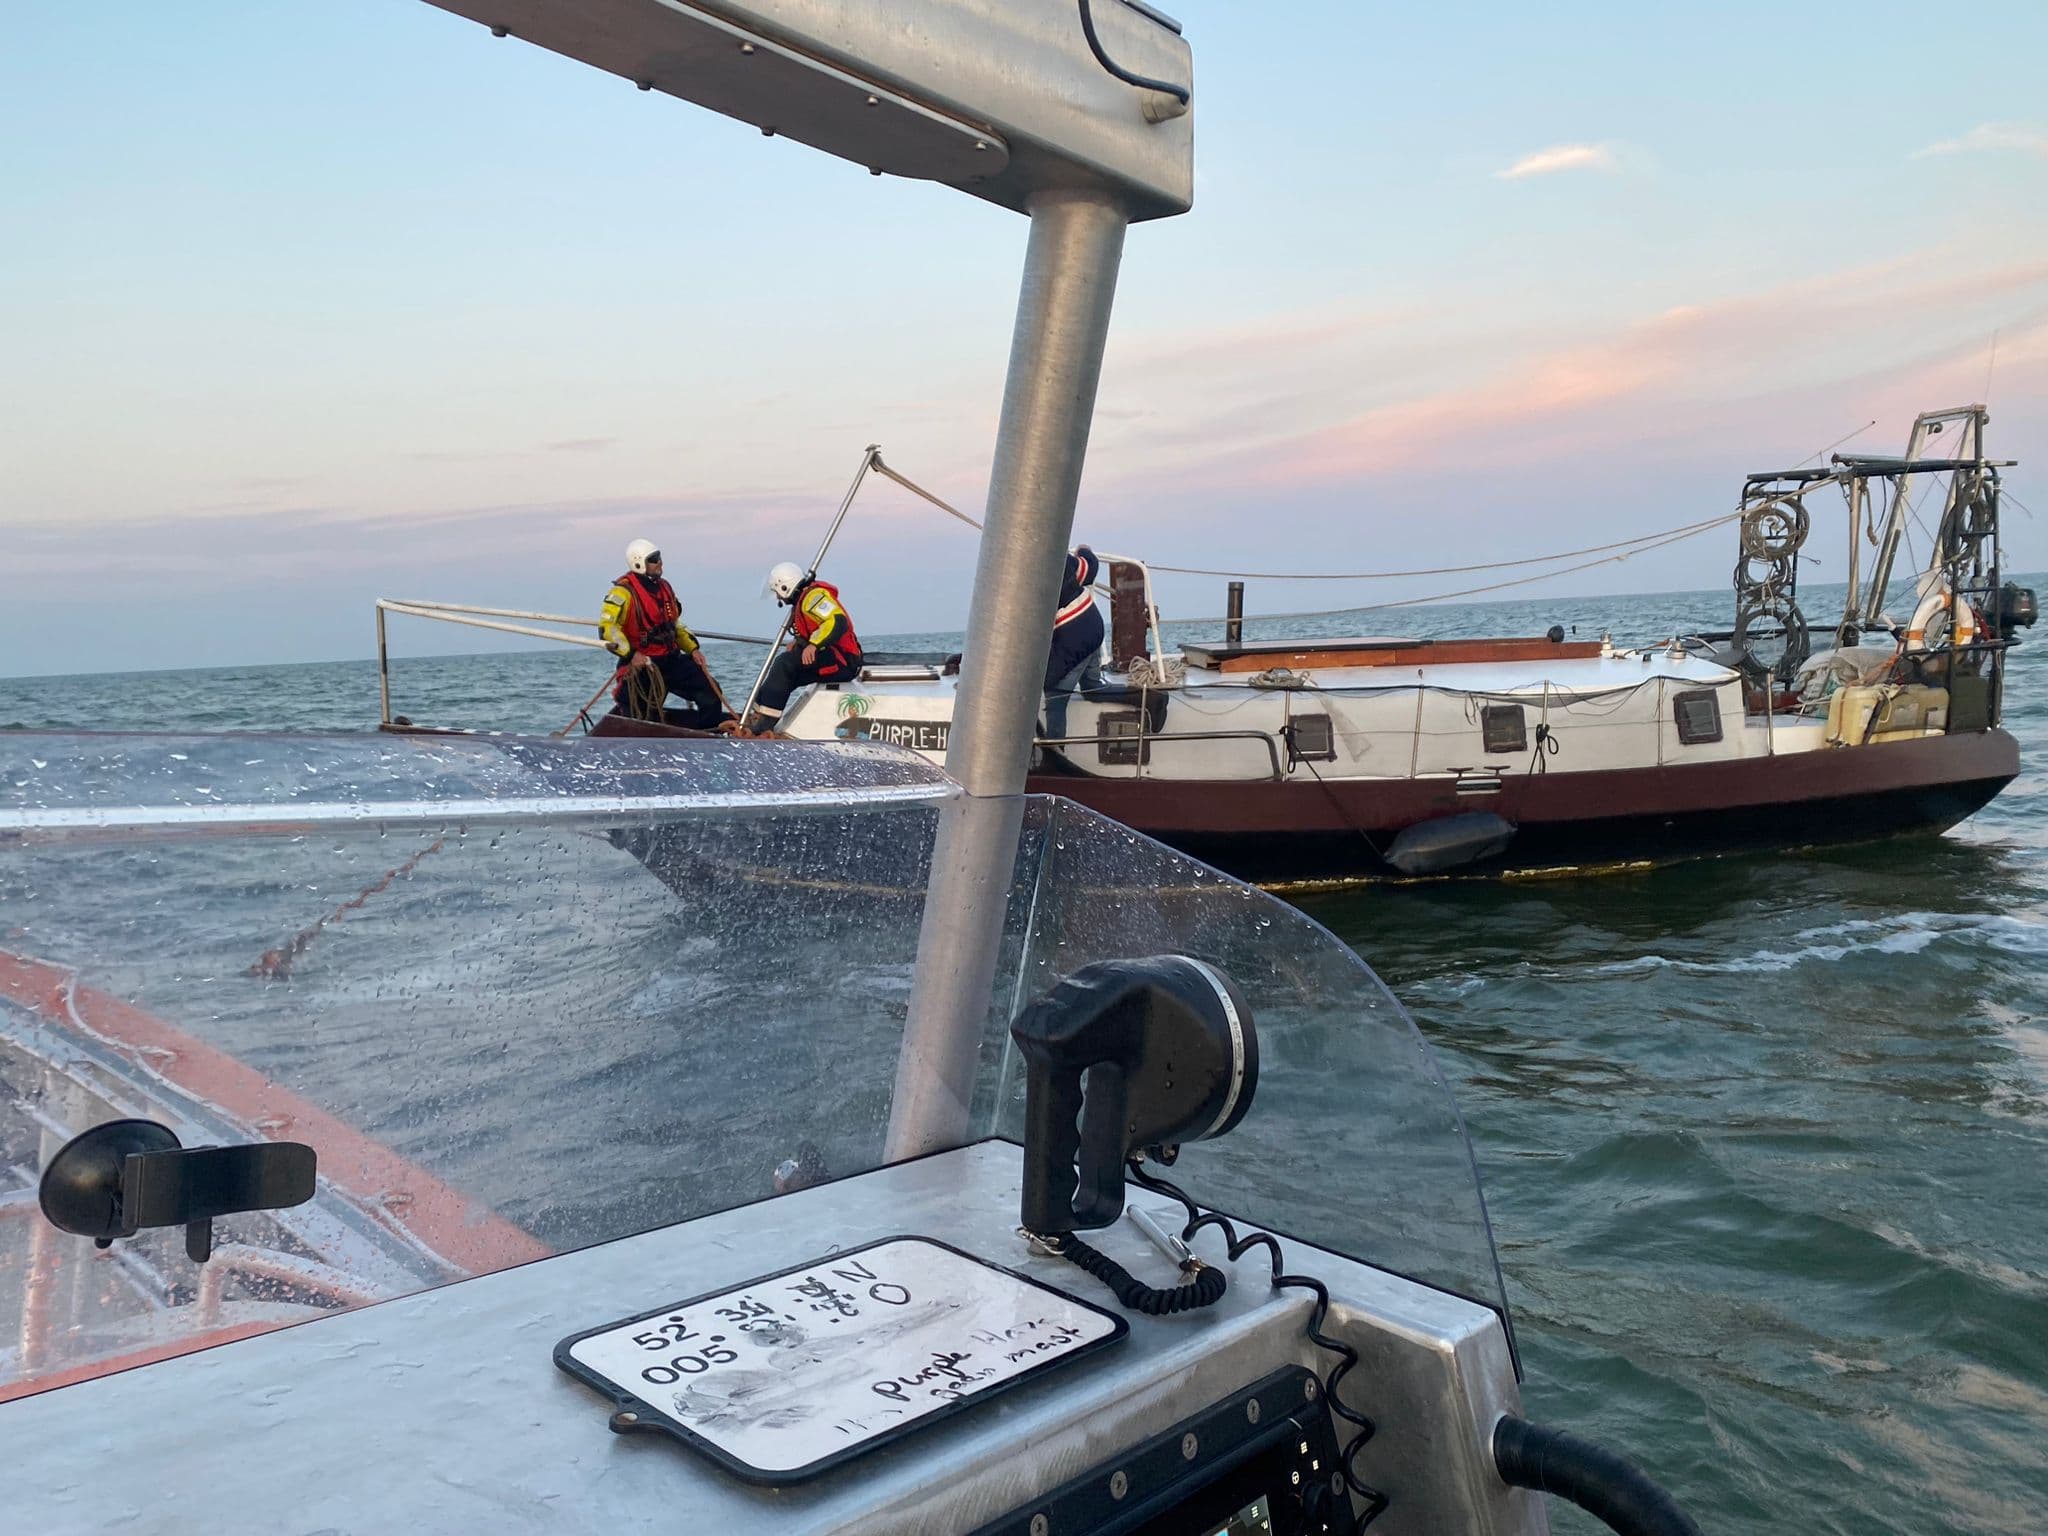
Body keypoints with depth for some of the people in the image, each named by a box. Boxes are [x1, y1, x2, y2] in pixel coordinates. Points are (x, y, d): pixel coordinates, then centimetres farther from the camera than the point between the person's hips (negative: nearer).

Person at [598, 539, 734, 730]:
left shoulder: (663, 586, 12)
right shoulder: (623, 591, -14)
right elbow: (607, 628, -21)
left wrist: (692, 648, 10)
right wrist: (630, 654, -28)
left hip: (672, 659, 7)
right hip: (642, 663, -6)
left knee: (710, 689, -5)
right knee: (645, 716, -5)